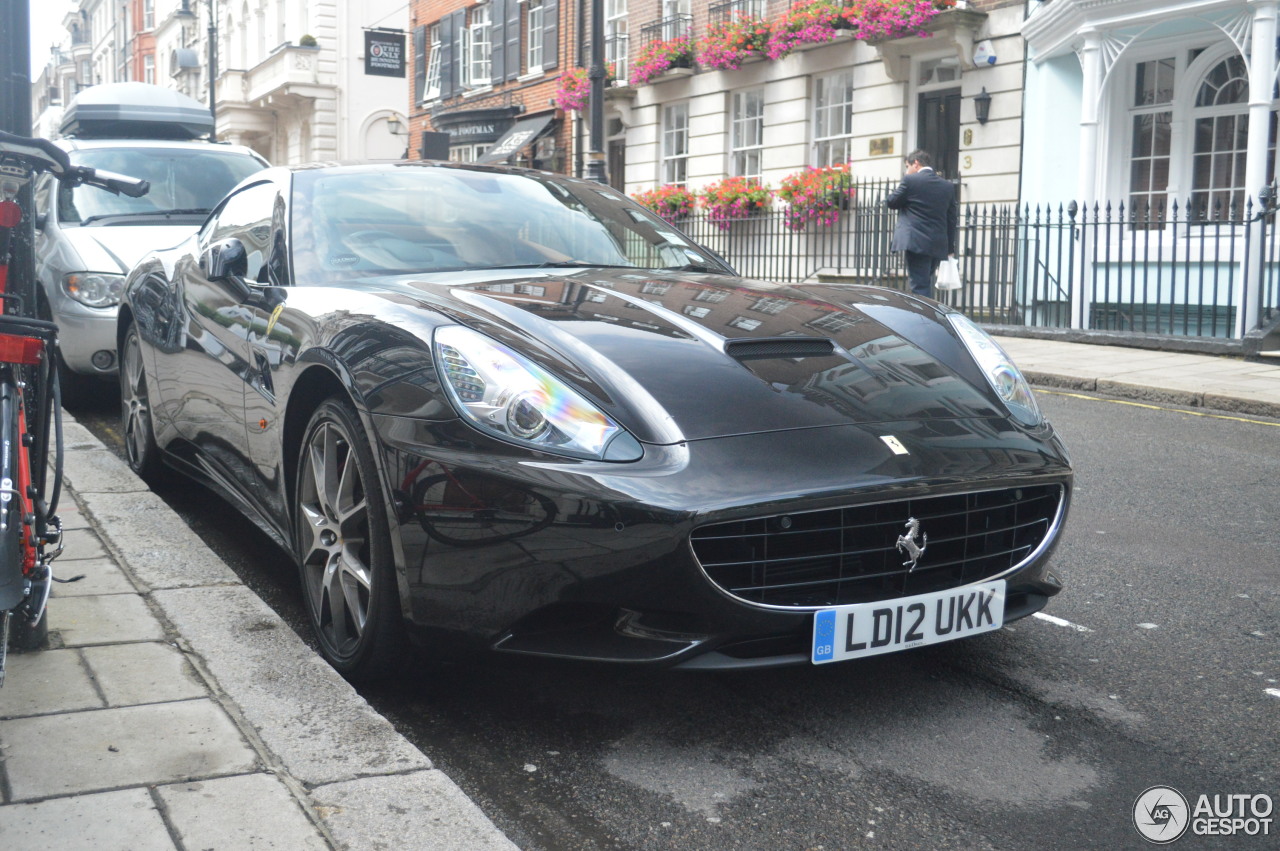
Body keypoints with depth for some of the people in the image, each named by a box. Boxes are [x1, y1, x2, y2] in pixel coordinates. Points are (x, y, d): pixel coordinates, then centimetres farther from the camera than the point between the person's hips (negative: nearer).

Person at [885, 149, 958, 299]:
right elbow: (952, 219, 14)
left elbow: (891, 202, 3)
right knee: (924, 285, 17)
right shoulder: (947, 186, 13)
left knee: (919, 288, -7)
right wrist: (950, 250, 17)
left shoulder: (910, 180, -4)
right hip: (939, 246, 6)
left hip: (916, 242, -6)